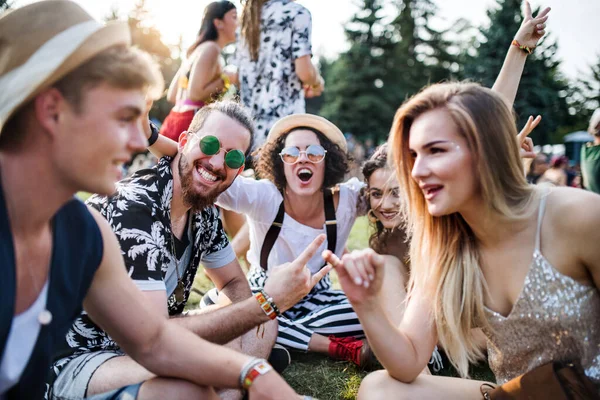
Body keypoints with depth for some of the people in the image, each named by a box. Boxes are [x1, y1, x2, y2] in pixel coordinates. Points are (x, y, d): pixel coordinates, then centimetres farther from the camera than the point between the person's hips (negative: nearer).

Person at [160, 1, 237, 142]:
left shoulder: (199, 49, 19)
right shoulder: (211, 48, -8)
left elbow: (172, 95, 20)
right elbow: (195, 93, -17)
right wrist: (226, 80, -7)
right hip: (189, 123, -10)